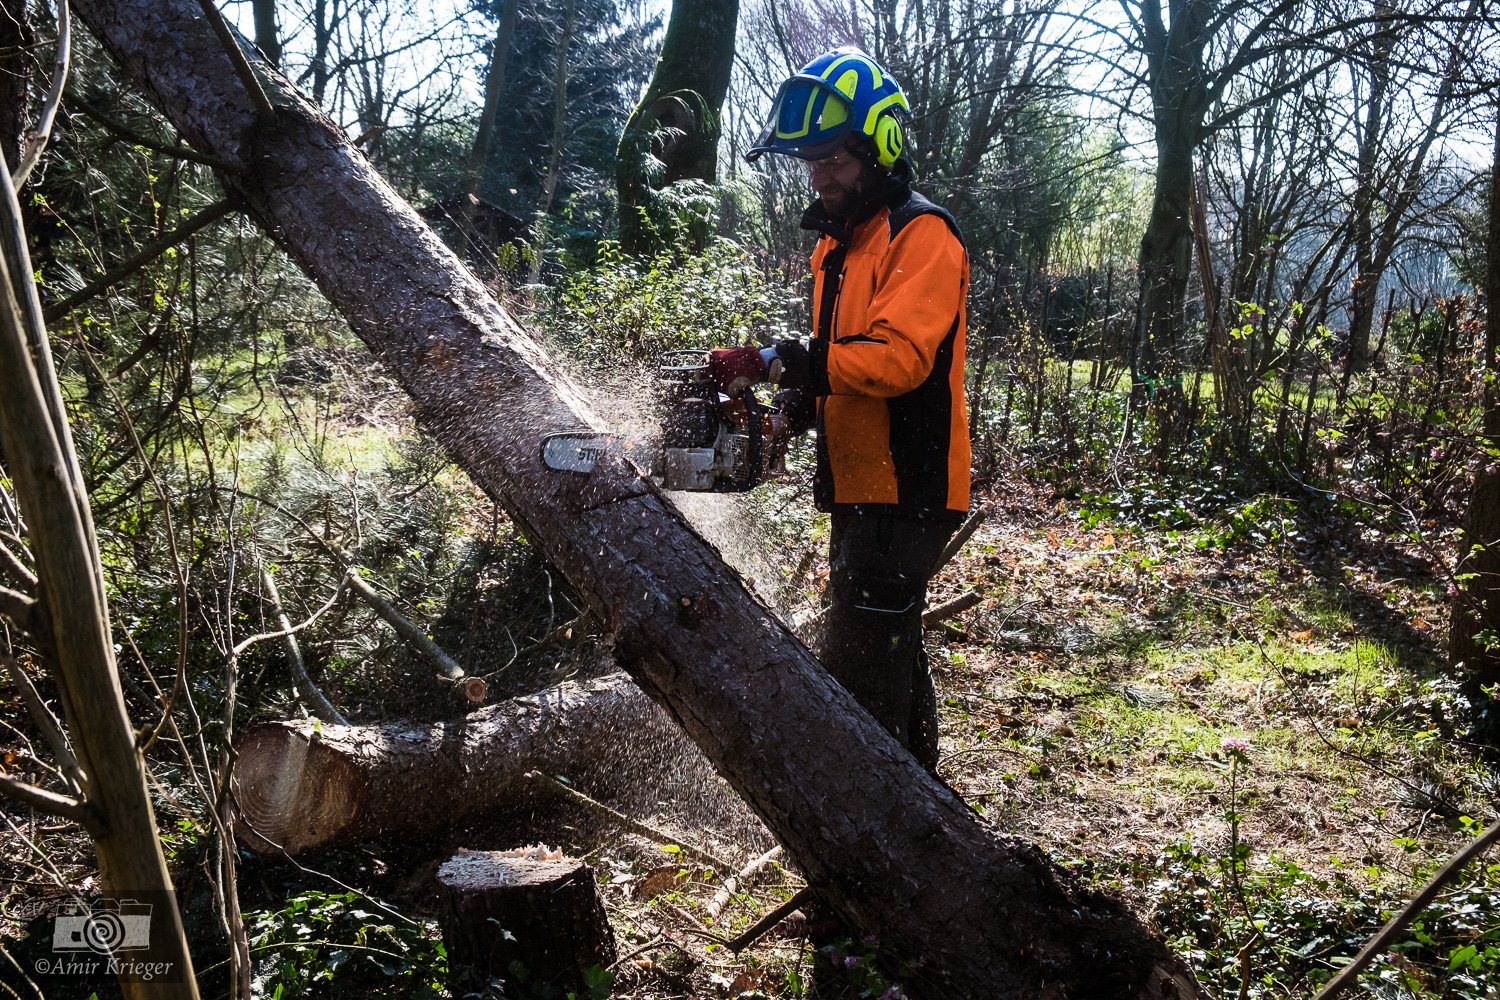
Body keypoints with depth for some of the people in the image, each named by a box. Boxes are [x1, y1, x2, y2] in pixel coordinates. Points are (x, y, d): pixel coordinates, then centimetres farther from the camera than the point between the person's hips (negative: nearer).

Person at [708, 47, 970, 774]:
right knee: (887, 654, 19)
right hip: (861, 489, 10)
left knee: (859, 670, -10)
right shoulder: (836, 245, 17)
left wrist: (785, 362, -30)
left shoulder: (921, 235, -12)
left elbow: (899, 355, -25)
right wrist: (801, 400, -2)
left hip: (906, 491, -10)